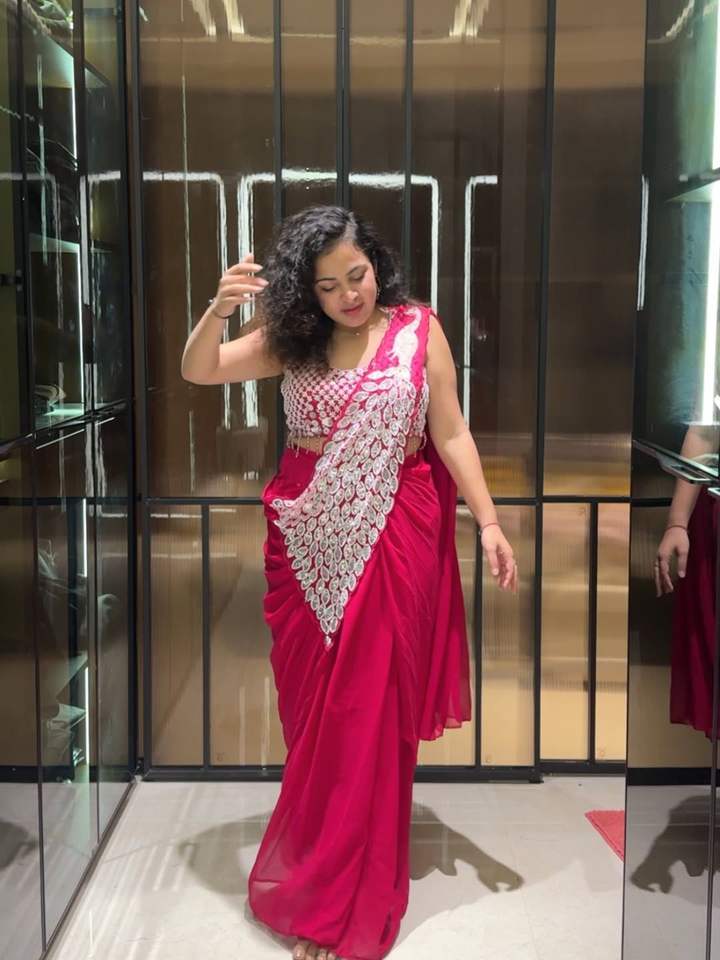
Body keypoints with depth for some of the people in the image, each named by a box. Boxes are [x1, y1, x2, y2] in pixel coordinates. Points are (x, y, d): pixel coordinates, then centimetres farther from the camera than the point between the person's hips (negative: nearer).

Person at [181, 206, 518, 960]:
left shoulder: (419, 331, -3)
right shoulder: (292, 340, 2)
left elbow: (451, 436, -2)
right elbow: (197, 371, -4)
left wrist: (488, 522, -8)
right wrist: (217, 310, -22)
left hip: (390, 539, -2)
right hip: (307, 544, 3)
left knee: (366, 712, 1)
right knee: (311, 706, 13)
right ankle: (320, 873, 36)